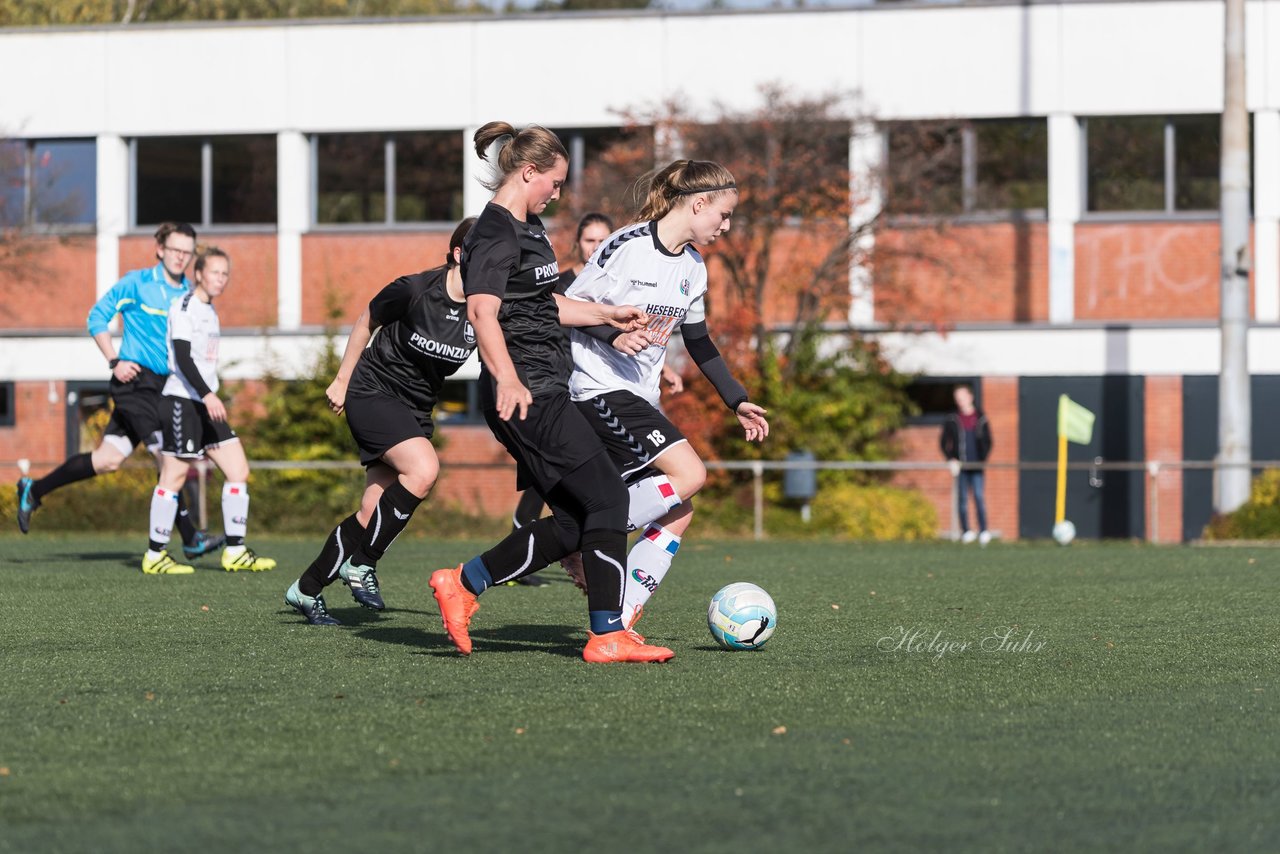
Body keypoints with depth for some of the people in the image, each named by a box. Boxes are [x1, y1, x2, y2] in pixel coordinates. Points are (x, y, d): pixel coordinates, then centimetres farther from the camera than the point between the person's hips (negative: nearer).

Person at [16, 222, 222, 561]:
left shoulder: (190, 294, 13)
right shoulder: (136, 283, -5)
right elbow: (97, 316, -2)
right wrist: (114, 361, -10)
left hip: (163, 386, 7)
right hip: (136, 381, -7)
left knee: (108, 459, 6)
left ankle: (33, 490, 20)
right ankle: (190, 538, -14)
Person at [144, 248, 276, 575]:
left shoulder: (209, 311, 17)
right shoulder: (184, 306, -10)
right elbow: (182, 358, -20)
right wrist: (207, 395, -29)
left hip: (206, 404, 9)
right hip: (182, 402, -9)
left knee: (238, 470, 3)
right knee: (174, 476, -6)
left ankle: (235, 552, 7)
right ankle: (155, 556, 1)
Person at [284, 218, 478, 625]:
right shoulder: (414, 290, -17)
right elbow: (366, 322, -1)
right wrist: (342, 380, 6)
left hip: (415, 409, 5)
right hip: (374, 390, -5)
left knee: (373, 515, 0)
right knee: (423, 469, -28)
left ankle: (306, 591, 14)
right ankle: (362, 565, -14)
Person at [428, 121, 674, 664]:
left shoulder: (528, 227, 19)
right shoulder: (496, 233, -13)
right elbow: (482, 310, -28)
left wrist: (606, 314, 33)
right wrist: (507, 380, -41)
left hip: (544, 394, 10)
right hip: (526, 395, -10)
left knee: (573, 523, 9)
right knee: (609, 498, -9)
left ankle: (462, 584, 13)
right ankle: (607, 636, -7)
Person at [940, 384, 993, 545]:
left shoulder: (981, 419, 4)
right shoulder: (952, 420, 4)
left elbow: (987, 441, 9)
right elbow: (944, 441, 7)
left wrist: (983, 458, -3)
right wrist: (950, 459, -5)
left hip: (976, 465, -1)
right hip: (960, 465, 1)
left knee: (979, 496, -7)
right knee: (963, 498, 2)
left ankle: (984, 531, -6)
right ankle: (966, 531, 8)